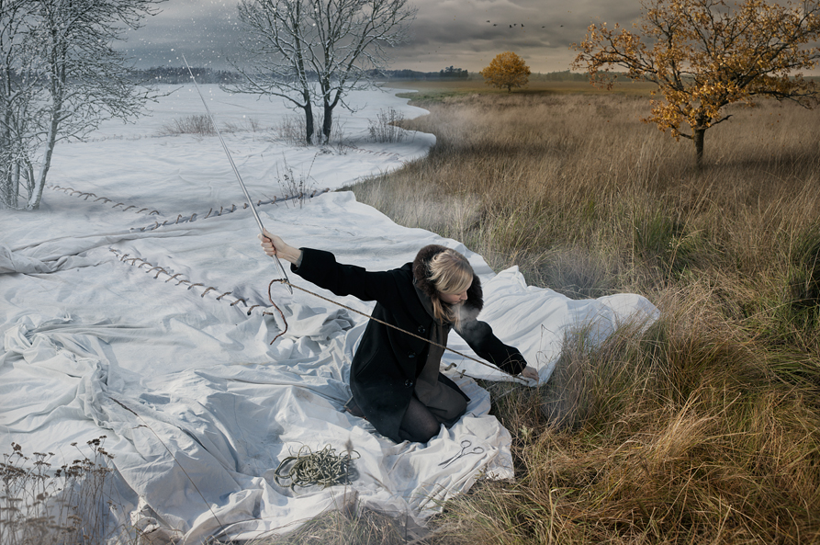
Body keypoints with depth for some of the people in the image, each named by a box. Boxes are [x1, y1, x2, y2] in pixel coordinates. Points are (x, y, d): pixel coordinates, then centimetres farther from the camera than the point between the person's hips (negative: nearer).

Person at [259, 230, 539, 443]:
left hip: (416, 374, 7)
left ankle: (401, 403, 19)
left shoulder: (454, 302, -11)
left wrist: (518, 366, 11)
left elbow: (479, 336, 4)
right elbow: (346, 279, -40)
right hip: (377, 377, -7)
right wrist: (291, 254, -53)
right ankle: (365, 406, 8)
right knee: (425, 429, -10)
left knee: (456, 407, 6)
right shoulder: (397, 286, -33)